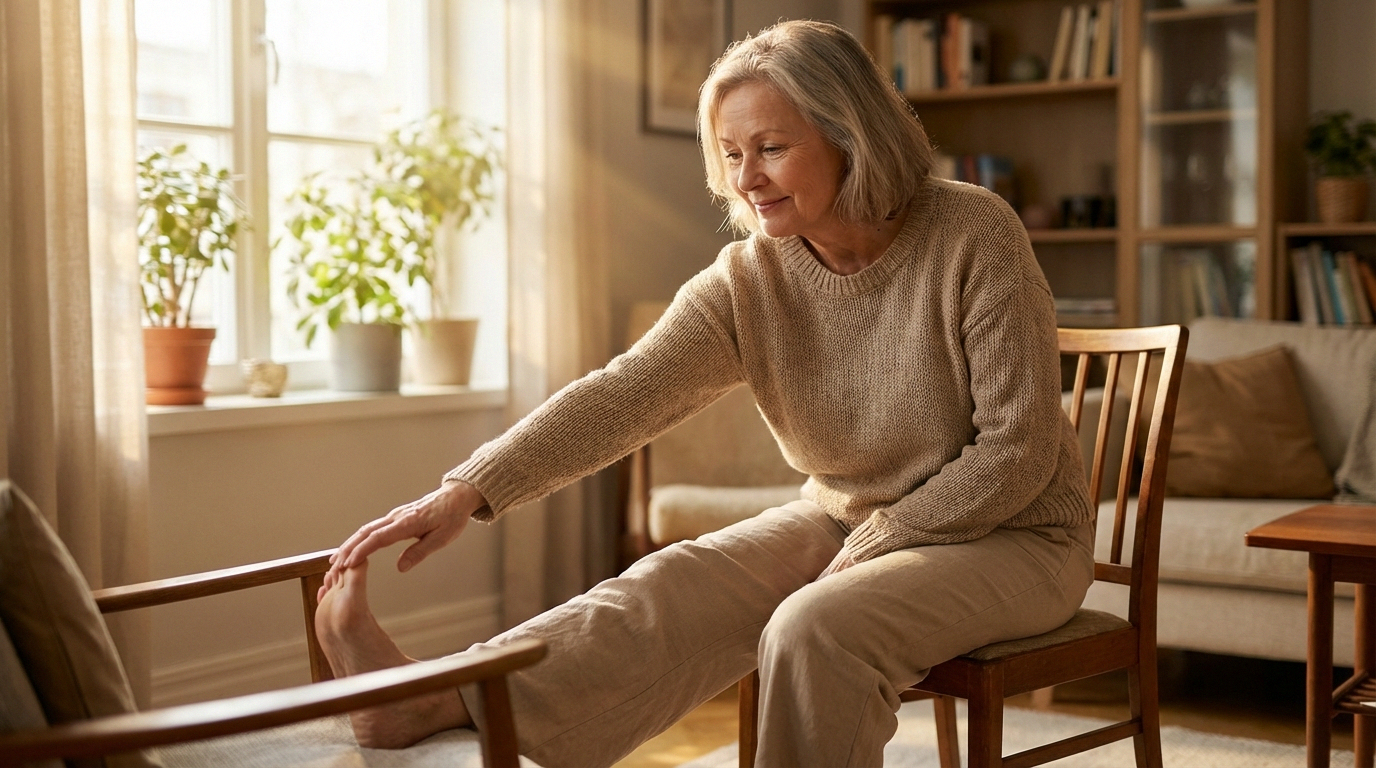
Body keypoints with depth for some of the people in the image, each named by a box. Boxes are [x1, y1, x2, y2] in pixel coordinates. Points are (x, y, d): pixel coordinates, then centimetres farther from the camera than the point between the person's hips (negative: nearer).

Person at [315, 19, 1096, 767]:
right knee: (672, 589, -22)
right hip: (843, 517, 4)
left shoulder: (974, 236, -17)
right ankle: (441, 703, -36)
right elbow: (621, 395, -19)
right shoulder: (745, 281, -6)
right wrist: (469, 490, -32)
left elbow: (1018, 448, -16)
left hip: (1009, 536, -3)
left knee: (815, 629, -33)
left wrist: (874, 543, -19)